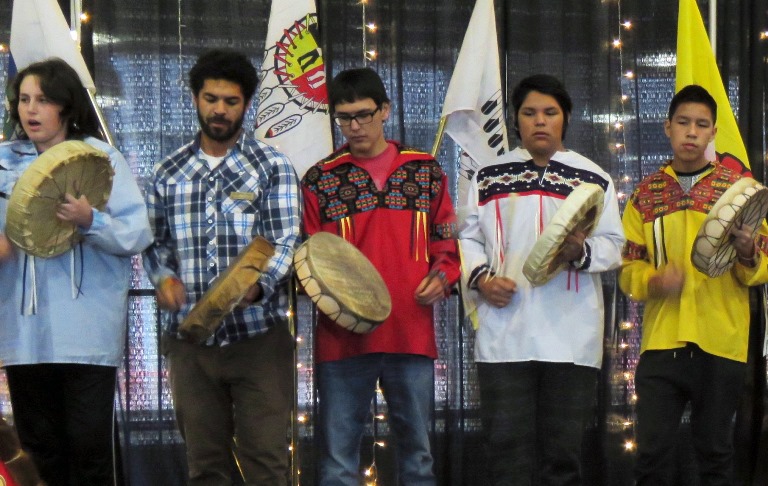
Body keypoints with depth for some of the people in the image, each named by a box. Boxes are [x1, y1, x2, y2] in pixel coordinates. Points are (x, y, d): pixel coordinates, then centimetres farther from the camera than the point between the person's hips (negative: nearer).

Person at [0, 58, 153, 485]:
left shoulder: (103, 158, -1)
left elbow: (139, 234, -8)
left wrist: (90, 221, -24)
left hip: (87, 332, -4)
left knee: (90, 446, -4)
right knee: (40, 444, 12)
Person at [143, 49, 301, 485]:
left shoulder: (272, 168, 1)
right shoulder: (169, 173, 11)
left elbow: (285, 243, -7)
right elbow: (156, 241, 16)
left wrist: (256, 286, -26)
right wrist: (163, 277, -6)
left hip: (259, 336, -3)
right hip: (190, 339, 3)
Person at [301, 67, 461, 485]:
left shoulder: (425, 172, 10)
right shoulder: (320, 179, 5)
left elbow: (449, 243, 14)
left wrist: (443, 276, -5)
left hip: (412, 336, 1)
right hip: (343, 337, -1)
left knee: (417, 452, 10)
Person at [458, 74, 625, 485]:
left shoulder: (593, 179, 8)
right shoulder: (489, 177, 11)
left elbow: (613, 246, 5)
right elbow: (467, 238, 11)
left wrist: (581, 252, -15)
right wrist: (481, 277, -7)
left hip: (571, 335, 0)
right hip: (504, 334, 0)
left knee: (563, 448, 4)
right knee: (507, 443, -1)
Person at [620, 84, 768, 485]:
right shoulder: (646, 193, 9)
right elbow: (628, 268, 9)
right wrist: (653, 282, -12)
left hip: (721, 346, -1)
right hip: (661, 343, 1)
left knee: (715, 452, 6)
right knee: (652, 452, -1)